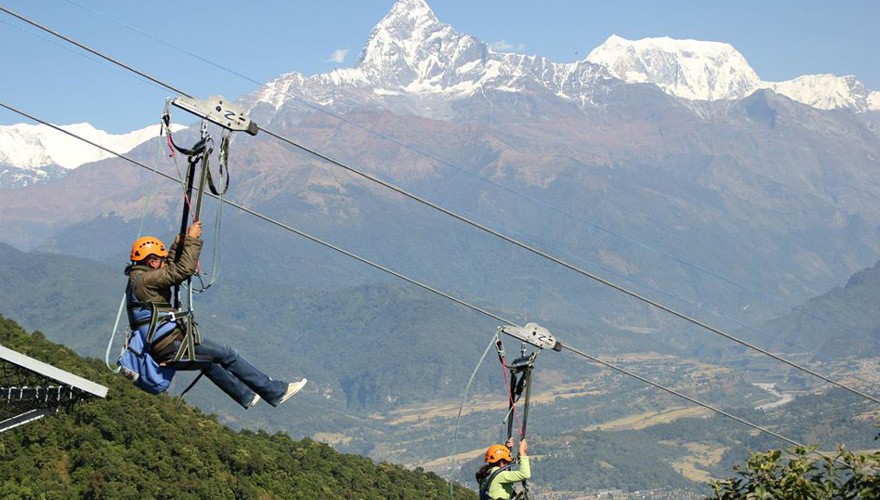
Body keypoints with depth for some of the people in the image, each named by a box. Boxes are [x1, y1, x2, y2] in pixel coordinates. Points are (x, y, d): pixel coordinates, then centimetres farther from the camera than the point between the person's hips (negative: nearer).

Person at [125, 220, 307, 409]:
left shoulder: (137, 280, 14)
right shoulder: (145, 280, -16)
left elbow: (170, 271, 28)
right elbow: (183, 269, -21)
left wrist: (178, 244, 19)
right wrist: (191, 239, -11)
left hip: (159, 349, 10)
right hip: (171, 348, -10)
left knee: (208, 362, 30)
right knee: (227, 354, -3)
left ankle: (246, 396, 44)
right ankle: (276, 392, 2)